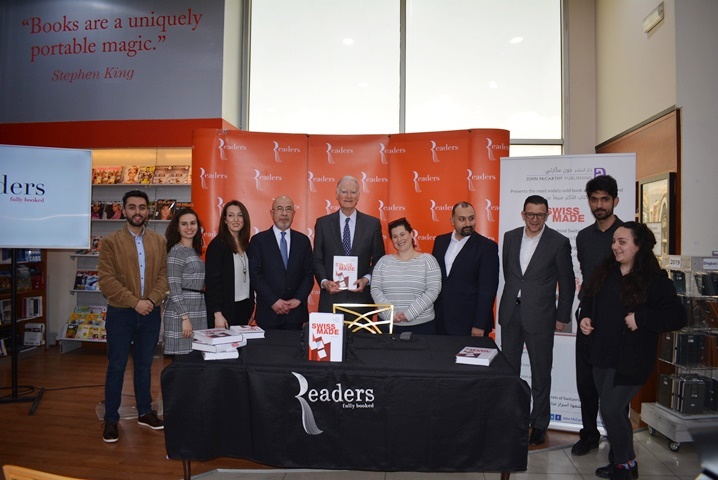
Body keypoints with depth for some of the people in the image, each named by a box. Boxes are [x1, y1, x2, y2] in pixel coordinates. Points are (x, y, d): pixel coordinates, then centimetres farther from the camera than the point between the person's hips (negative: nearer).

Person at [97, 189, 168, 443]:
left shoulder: (159, 241, 6)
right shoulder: (110, 241, -4)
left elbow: (163, 275, 2)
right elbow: (106, 280, -11)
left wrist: (152, 301, -14)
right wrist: (135, 302, -18)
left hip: (151, 314, 3)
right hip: (120, 314, -3)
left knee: (144, 365, 14)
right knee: (116, 367, 6)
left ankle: (145, 412, 28)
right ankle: (111, 419, 19)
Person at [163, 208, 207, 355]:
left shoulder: (195, 251, 15)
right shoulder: (176, 251, -9)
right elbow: (174, 288, -14)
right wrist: (185, 317, -19)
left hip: (198, 311, 8)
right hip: (181, 311, -8)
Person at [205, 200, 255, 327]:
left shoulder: (246, 245, 11)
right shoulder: (217, 245, -9)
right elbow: (212, 282, -12)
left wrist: (251, 307, 11)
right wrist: (217, 314, -16)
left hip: (244, 308, 6)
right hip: (225, 311, -6)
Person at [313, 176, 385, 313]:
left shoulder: (373, 223, 4)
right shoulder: (323, 223, 5)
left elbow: (379, 260, 6)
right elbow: (317, 259, 6)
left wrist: (367, 279, -9)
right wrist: (324, 281, -9)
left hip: (361, 296, 0)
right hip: (330, 297, 0)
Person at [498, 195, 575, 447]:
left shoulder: (559, 242, -7)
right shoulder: (510, 237, 5)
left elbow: (567, 283, -3)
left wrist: (562, 317, -2)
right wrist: (514, 295, 13)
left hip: (539, 316, -4)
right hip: (511, 313, 4)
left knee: (540, 373, 8)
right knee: (508, 369, 13)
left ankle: (539, 424, 23)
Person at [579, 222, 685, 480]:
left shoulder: (655, 279, -12)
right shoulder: (604, 272, 6)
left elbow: (677, 316, -16)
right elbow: (589, 299, 18)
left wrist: (641, 318, -24)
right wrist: (585, 316, 0)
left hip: (630, 359, -7)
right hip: (602, 354, 7)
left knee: (611, 409, -6)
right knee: (614, 410, 16)